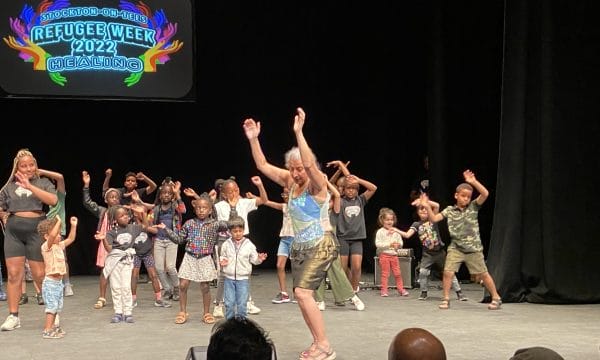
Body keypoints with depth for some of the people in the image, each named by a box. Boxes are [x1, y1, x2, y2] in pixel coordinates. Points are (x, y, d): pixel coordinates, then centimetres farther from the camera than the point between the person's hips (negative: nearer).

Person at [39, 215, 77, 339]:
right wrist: (59, 221, -29)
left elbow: (70, 239, 21)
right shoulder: (46, 246, -13)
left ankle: (53, 328, 24)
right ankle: (47, 331, -7)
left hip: (58, 282, 9)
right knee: (52, 306, -10)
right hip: (50, 282, -9)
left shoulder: (59, 246, 12)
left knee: (57, 306, 14)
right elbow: (52, 235, -32)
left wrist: (73, 225, 12)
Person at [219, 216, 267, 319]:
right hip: (229, 278, 1)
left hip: (243, 278, -1)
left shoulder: (249, 245, 0)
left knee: (242, 303, 0)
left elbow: (253, 259, 3)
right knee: (229, 303, 3)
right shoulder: (226, 245, 4)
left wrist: (259, 259, -17)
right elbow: (222, 257, 15)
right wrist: (222, 262, -6)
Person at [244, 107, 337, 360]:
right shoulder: (290, 182, 3)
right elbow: (262, 166, 2)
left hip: (321, 246, -8)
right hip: (299, 247, 8)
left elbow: (309, 164, -37)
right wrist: (253, 139, -9)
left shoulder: (318, 184, -16)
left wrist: (298, 132, -40)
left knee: (302, 292, -18)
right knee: (301, 295, 8)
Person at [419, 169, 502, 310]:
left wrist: (473, 182, -25)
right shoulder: (449, 210, 2)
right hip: (455, 248, 1)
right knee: (447, 272, -11)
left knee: (483, 274, 7)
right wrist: (427, 207, -16)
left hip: (473, 248, -1)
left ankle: (496, 298, 22)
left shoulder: (473, 207, -1)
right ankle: (446, 299, 4)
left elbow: (485, 194, -15)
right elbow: (434, 219, -2)